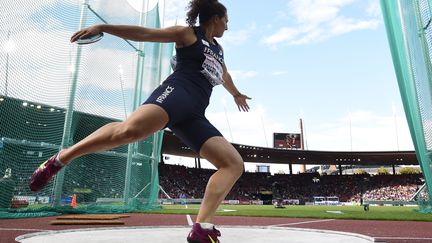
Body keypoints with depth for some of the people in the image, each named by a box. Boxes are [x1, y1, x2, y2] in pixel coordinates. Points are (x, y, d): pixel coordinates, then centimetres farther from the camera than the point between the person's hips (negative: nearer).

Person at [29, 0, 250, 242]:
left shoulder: (218, 49, 36)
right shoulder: (187, 33, 15)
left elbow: (224, 74, 54)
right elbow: (143, 33, 9)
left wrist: (237, 94, 70)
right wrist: (103, 27, -1)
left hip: (194, 115, 7)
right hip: (176, 93, -7)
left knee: (235, 164, -8)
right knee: (130, 129, -38)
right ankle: (60, 159, -16)